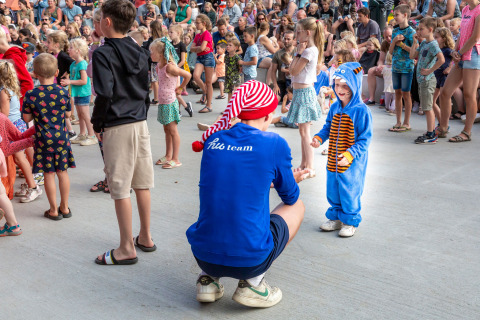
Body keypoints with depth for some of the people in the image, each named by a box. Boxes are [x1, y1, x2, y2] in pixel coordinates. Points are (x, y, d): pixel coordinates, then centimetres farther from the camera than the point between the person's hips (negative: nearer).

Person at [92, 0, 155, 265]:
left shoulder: (103, 54, -13)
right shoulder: (139, 52, 9)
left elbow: (104, 94, -20)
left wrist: (97, 124, -8)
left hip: (117, 127, -7)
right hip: (140, 124, 7)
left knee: (120, 188, 1)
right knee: (141, 184, 14)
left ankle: (127, 248, 9)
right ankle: (145, 238, 25)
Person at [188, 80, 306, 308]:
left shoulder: (213, 140, 5)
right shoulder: (274, 144, -7)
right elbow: (290, 197, 9)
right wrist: (286, 180, 32)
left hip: (203, 256, 5)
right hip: (249, 260, -5)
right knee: (297, 206, 19)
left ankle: (209, 278, 16)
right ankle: (252, 282, 6)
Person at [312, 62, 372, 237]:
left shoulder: (361, 110, -18)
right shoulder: (334, 108, 3)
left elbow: (364, 139, -16)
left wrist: (350, 154, -26)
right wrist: (318, 138, -4)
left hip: (352, 162, -6)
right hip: (333, 160, 6)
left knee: (349, 191, 5)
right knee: (333, 190, 17)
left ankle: (350, 221, 24)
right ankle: (335, 217, 35)